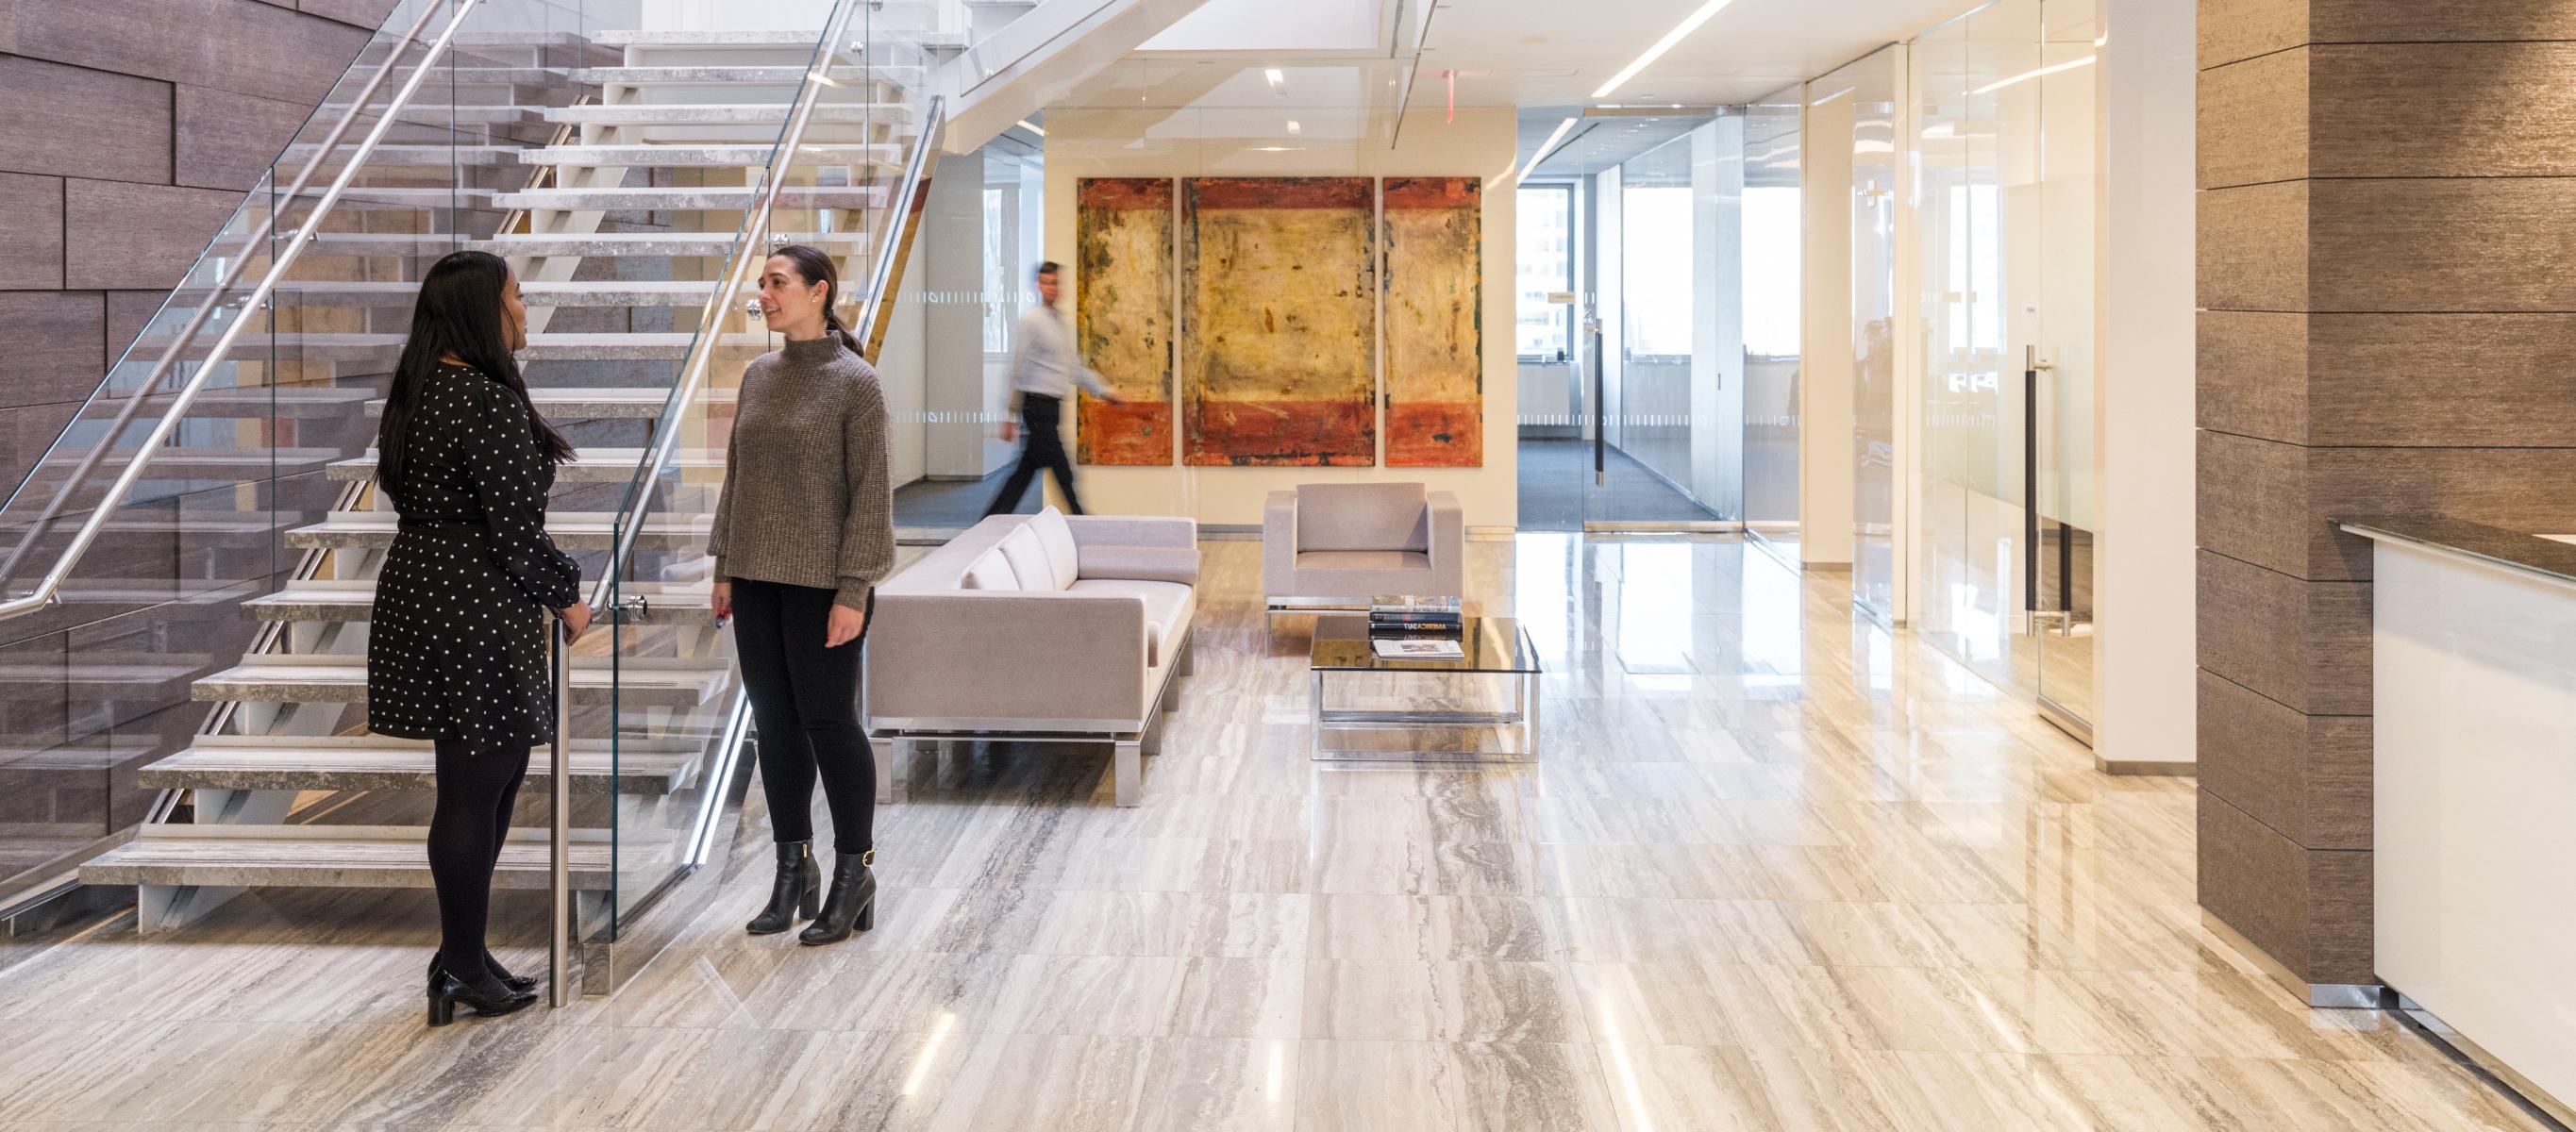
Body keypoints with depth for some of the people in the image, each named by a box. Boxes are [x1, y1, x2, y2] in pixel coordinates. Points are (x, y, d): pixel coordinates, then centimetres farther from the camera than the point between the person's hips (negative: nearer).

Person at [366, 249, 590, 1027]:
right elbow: (516, 528, -19)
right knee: (476, 792, 0)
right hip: (476, 614, -10)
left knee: (484, 783, 17)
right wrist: (566, 597, -3)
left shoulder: (419, 392, 11)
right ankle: (463, 969, 9)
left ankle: (462, 953, 24)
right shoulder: (489, 404, -19)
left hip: (423, 596, 10)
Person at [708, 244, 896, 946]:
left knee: (829, 722, -1)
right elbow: (737, 474, 14)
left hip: (821, 584, -6)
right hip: (758, 580, 6)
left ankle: (854, 877, 11)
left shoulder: (855, 383, -9)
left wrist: (854, 591, -15)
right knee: (775, 723, 9)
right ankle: (793, 872, 20)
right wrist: (725, 568, 11)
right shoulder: (758, 375, 9)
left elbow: (870, 491, -11)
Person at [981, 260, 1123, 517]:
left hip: (1052, 407, 9)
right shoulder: (1032, 321, -9)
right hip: (1038, 404, -9)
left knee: (1026, 471, 10)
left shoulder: (1062, 322, 17)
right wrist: (1010, 416, -12)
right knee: (1063, 474, -6)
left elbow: (1076, 366, 25)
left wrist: (1104, 391, 17)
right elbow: (1018, 368, -10)